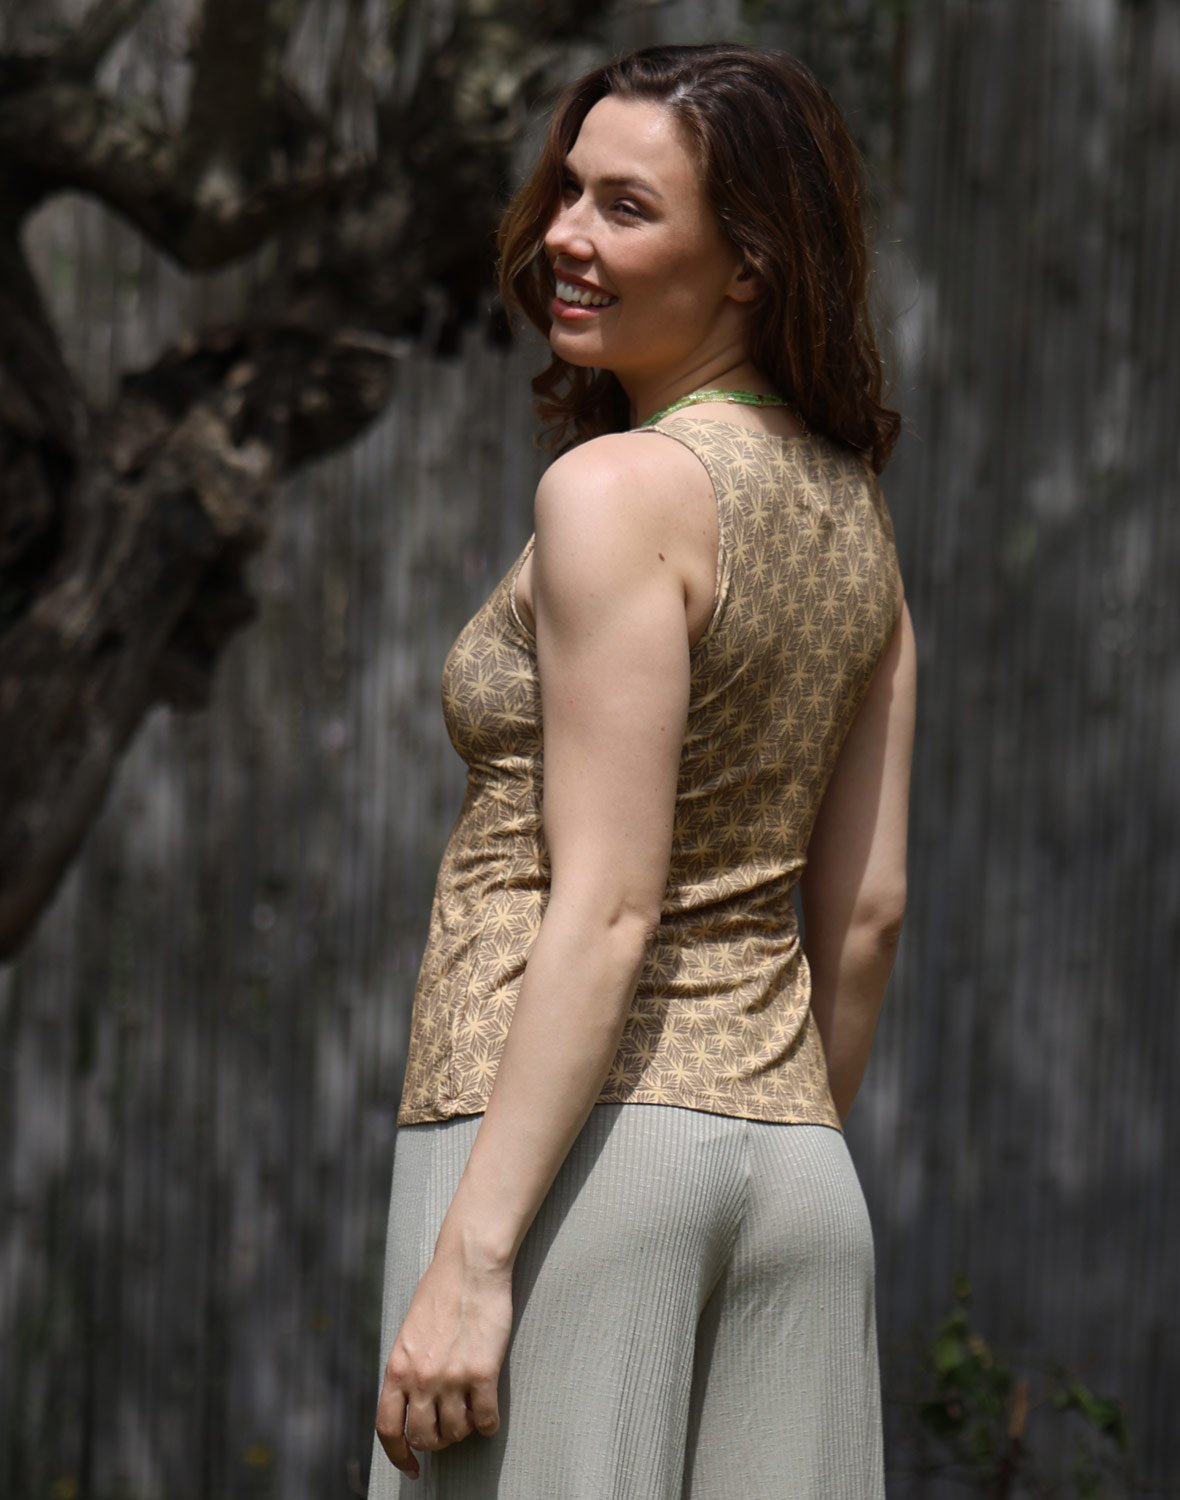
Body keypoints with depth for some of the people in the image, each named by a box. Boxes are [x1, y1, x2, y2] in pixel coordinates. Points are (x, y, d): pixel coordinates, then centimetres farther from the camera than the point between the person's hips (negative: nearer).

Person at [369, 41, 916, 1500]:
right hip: (791, 1162, 8)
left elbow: (607, 912, -17)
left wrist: (472, 1252, -18)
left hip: (573, 1134, -8)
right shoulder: (851, 509, 12)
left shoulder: (619, 491, -11)